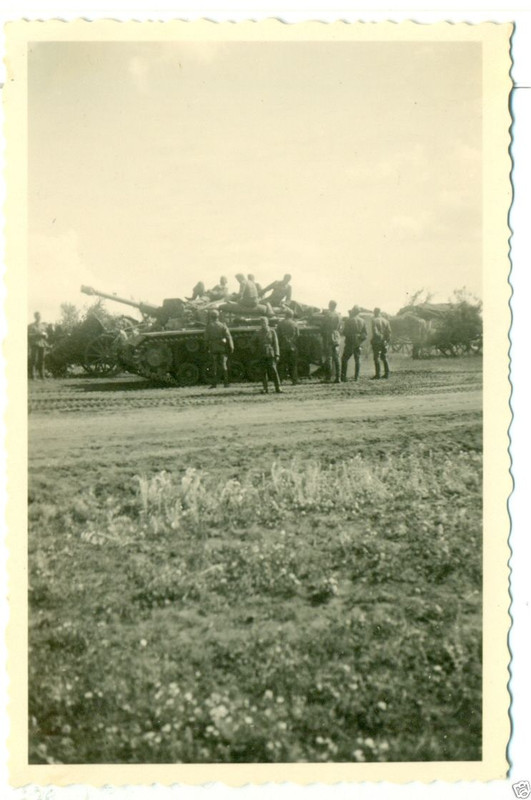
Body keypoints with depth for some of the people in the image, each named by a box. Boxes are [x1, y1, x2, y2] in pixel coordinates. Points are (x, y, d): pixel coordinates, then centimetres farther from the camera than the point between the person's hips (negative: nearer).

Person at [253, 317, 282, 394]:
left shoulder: (272, 332, 3)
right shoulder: (258, 333, 10)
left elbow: (275, 343, 1)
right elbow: (255, 343, 21)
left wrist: (277, 355, -5)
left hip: (271, 354, -3)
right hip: (262, 355, 3)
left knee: (273, 370, -9)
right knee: (263, 372, 1)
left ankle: (278, 387, -4)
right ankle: (265, 388, 7)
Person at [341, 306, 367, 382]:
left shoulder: (349, 320, -10)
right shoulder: (362, 321, 6)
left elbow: (345, 332, -8)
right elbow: (365, 333, 7)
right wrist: (361, 340, 15)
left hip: (350, 342, -5)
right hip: (359, 343, 5)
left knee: (344, 359, 1)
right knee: (357, 360, 10)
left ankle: (343, 377, -5)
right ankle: (356, 377, 7)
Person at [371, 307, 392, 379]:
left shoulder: (375, 320, -8)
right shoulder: (386, 320, 9)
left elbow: (375, 332, -17)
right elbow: (389, 332, 7)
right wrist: (387, 340, 11)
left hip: (377, 341, -6)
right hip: (384, 342, 6)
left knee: (376, 358, -2)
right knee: (384, 358, 14)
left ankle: (378, 374, -6)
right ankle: (386, 374, 13)